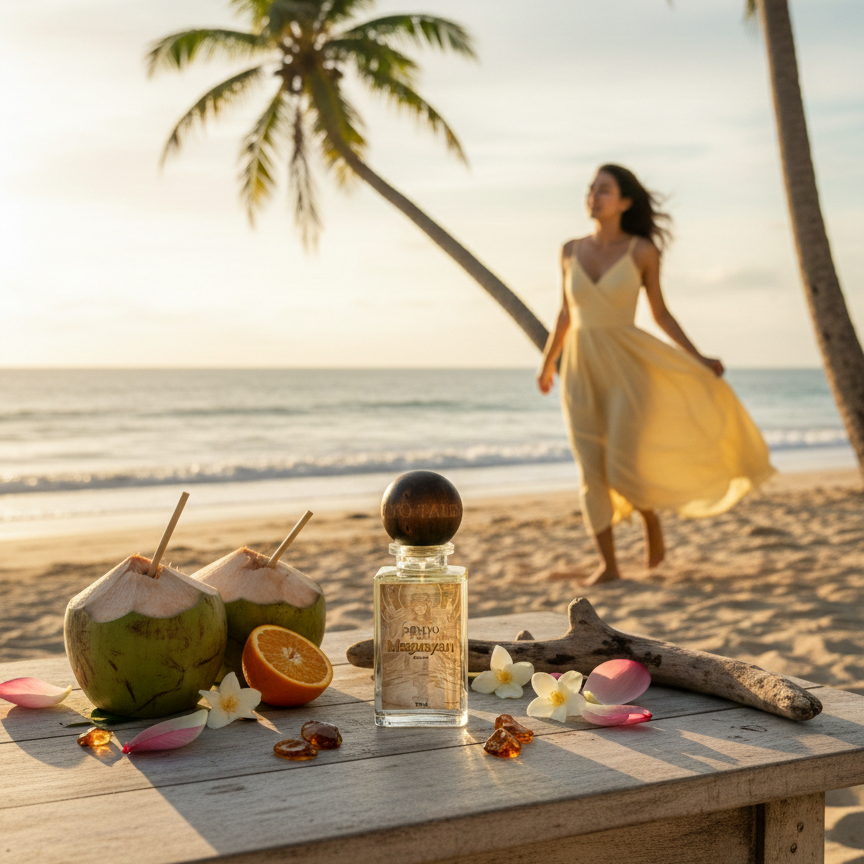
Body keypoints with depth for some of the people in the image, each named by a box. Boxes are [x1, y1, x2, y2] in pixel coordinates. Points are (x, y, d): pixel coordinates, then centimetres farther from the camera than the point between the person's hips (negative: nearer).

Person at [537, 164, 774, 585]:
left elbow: (660, 314, 5)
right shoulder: (571, 251, 5)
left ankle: (652, 521, 21)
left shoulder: (642, 250, -3)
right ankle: (608, 564, 8)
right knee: (592, 472, -2)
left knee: (625, 469, -12)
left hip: (627, 366, -3)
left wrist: (697, 358, -3)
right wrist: (547, 363, 25)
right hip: (581, 370, 3)